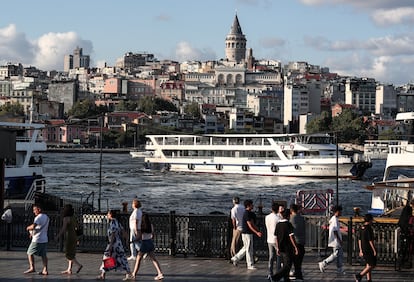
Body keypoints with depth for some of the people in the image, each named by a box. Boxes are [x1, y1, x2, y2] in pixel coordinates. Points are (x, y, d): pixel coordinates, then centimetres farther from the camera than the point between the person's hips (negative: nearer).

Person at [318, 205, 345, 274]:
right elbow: (335, 231, -22)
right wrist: (339, 240, -20)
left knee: (340, 255, 10)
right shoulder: (335, 220, -16)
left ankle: (340, 270, 11)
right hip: (335, 241, -11)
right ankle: (323, 264, -1)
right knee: (335, 255, -7)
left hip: (336, 241, 11)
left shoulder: (333, 219, 15)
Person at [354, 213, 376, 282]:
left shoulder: (361, 228, 8)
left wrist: (361, 250, 18)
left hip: (364, 249, 9)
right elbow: (370, 241, -19)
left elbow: (359, 240, 12)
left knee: (368, 265, 14)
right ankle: (359, 275, -9)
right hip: (369, 250, -9)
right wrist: (374, 250, -14)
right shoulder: (369, 229, -17)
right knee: (372, 265, -2)